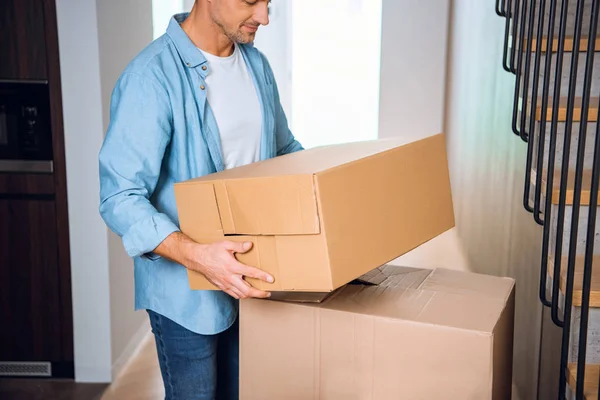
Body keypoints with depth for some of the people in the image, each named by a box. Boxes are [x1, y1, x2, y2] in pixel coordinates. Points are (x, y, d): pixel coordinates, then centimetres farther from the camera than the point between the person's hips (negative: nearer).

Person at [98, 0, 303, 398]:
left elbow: (286, 150, 16)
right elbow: (120, 198, -23)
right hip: (187, 290, -6)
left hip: (250, 277, 7)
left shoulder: (257, 65, 3)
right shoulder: (153, 77, -20)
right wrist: (194, 254, -37)